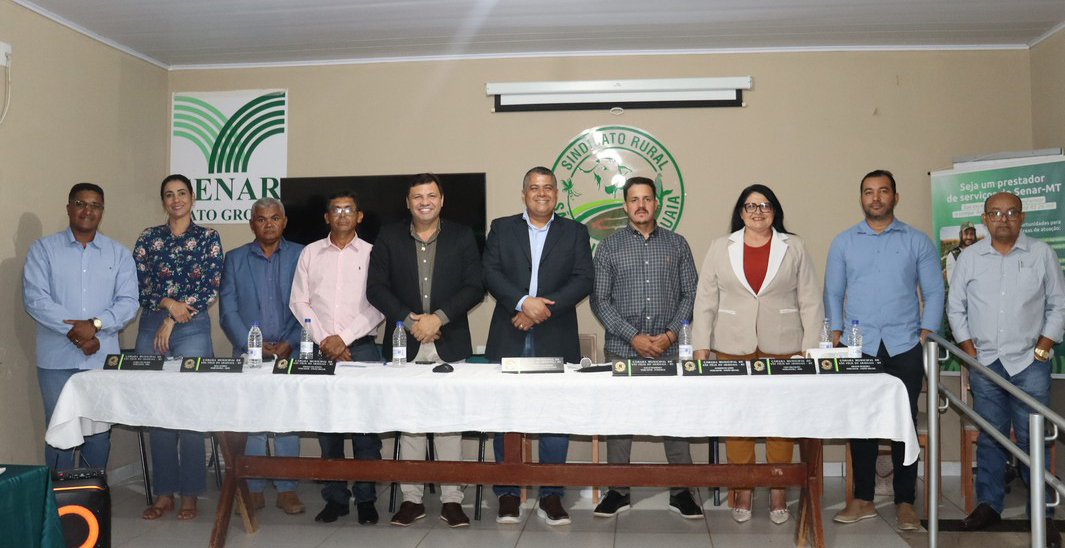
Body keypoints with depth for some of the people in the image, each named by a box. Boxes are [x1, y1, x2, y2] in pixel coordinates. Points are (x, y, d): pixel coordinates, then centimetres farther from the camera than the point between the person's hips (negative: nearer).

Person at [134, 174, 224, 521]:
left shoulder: (208, 238, 3)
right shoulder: (148, 238, 10)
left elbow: (210, 288, -4)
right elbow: (137, 284, 3)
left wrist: (171, 321, -8)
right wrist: (168, 303, -13)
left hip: (192, 329, -2)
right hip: (150, 329, 3)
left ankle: (189, 494, 8)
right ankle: (164, 492, 15)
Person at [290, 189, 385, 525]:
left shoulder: (372, 254, 5)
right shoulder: (310, 253, 12)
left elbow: (378, 306, -2)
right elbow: (299, 302, 7)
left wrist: (343, 338, -9)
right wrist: (323, 340, -4)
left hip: (361, 347, -2)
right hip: (321, 349, 2)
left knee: (366, 427, -3)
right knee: (326, 426, 5)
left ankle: (365, 498, 8)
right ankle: (335, 498, 15)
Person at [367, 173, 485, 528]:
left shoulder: (462, 236, 5)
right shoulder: (389, 238, 7)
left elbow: (475, 287, -2)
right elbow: (376, 288, 2)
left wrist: (437, 318, -13)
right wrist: (409, 320, -10)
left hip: (450, 345, -1)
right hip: (405, 345, 1)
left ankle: (451, 499, 9)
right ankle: (411, 498, 14)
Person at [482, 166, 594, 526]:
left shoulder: (574, 232, 10)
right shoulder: (502, 228, 11)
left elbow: (584, 280, -1)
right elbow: (491, 273, -1)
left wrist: (544, 309, -13)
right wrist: (523, 302, -16)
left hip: (556, 341, 0)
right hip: (509, 339, 1)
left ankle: (551, 496, 13)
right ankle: (508, 495, 15)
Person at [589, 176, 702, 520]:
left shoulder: (677, 245, 9)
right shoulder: (609, 247, 5)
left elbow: (690, 294, 6)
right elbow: (600, 300, 0)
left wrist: (671, 334, -8)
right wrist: (634, 337, -10)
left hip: (670, 349, 1)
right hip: (622, 349, 0)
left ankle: (681, 491, 14)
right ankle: (618, 491, 15)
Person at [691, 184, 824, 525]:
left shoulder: (794, 248, 7)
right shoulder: (720, 248, 8)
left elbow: (810, 302, 5)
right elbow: (705, 302, 6)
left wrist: (810, 349, -2)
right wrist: (701, 348, 0)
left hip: (783, 349, 0)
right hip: (732, 348, 0)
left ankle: (778, 491, 14)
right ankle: (742, 490, 14)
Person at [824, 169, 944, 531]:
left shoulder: (917, 241, 6)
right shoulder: (843, 242, 9)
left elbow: (934, 291, 5)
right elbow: (833, 293, 9)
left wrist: (926, 335, -5)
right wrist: (836, 335, -1)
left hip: (905, 348, -1)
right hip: (858, 348, 1)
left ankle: (905, 502, 14)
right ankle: (863, 500, 13)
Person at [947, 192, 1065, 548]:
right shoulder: (970, 257, 5)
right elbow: (955, 308, 8)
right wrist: (970, 351, 1)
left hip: (1029, 363, -1)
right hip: (984, 363, 2)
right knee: (989, 438, 8)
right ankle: (989, 504, 19)